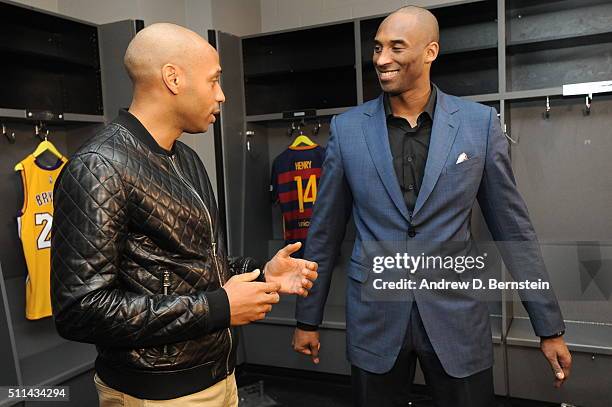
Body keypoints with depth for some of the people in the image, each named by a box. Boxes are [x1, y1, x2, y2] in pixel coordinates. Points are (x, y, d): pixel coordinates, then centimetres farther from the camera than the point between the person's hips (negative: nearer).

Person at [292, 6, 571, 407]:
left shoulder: (480, 122, -3)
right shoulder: (347, 128, -2)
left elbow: (513, 227, 2)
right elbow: (325, 231, 3)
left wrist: (550, 326, 4)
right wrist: (308, 318, 8)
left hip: (457, 316, 0)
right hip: (374, 317, 1)